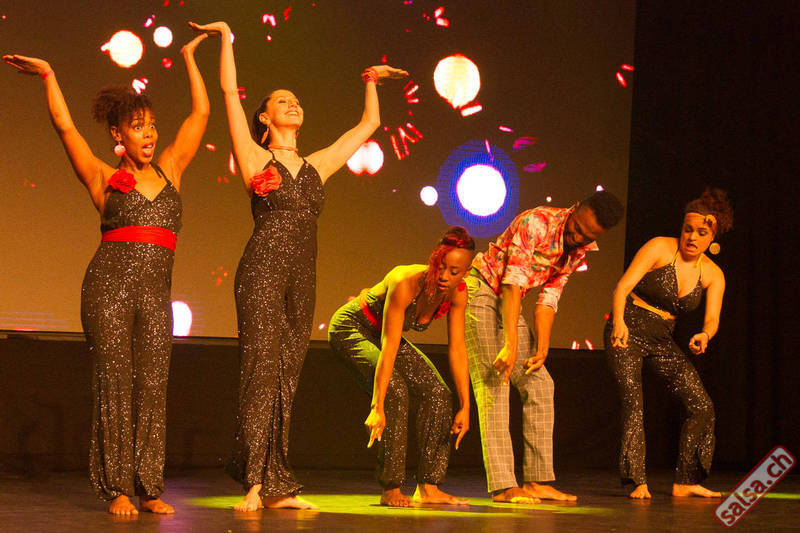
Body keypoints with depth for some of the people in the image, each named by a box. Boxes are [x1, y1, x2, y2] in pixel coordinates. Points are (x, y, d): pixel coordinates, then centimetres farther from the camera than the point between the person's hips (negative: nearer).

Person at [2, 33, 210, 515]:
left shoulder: (169, 170, 16)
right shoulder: (104, 177, 8)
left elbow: (201, 113, 18)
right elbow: (64, 125, 2)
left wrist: (189, 57, 24)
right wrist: (48, 76, 5)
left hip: (156, 293, 3)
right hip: (110, 285, -3)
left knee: (153, 388, -2)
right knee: (115, 383, -5)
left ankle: (150, 488, 1)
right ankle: (117, 488, -2)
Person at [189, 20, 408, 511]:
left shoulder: (317, 165, 18)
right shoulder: (255, 158, 6)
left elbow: (368, 125, 29)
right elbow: (230, 92, 2)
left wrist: (371, 82, 37)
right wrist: (226, 38, 7)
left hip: (303, 281, 5)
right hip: (262, 271, -5)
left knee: (286, 380, 3)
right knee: (261, 373, -10)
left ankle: (278, 486, 2)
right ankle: (255, 483, -12)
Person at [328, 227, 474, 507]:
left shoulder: (457, 292, -17)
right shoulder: (406, 283, -37)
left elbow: (458, 349, -12)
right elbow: (389, 348, -39)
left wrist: (465, 407, -14)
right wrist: (377, 408, -42)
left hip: (381, 333, 7)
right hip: (350, 328, -7)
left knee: (437, 394, -7)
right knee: (395, 391, -27)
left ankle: (428, 488, -2)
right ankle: (390, 490, -20)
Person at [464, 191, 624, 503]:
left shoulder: (579, 250, 1)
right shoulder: (537, 223, -25)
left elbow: (548, 298, 4)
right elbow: (513, 282, -30)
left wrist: (541, 348, -7)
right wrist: (511, 345, -35)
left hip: (507, 303, 9)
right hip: (480, 290, -8)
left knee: (538, 384, 4)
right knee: (493, 384, -15)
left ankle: (537, 481, 7)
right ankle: (502, 486, -18)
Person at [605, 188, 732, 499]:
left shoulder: (713, 275, 3)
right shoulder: (660, 248, -11)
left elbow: (712, 319, -6)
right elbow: (623, 286, -18)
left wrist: (704, 336, -31)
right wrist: (619, 322, -36)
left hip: (662, 341, 5)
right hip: (628, 332, -5)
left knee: (702, 406, -4)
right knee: (633, 402, -20)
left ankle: (685, 481, 6)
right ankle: (638, 483, -19)